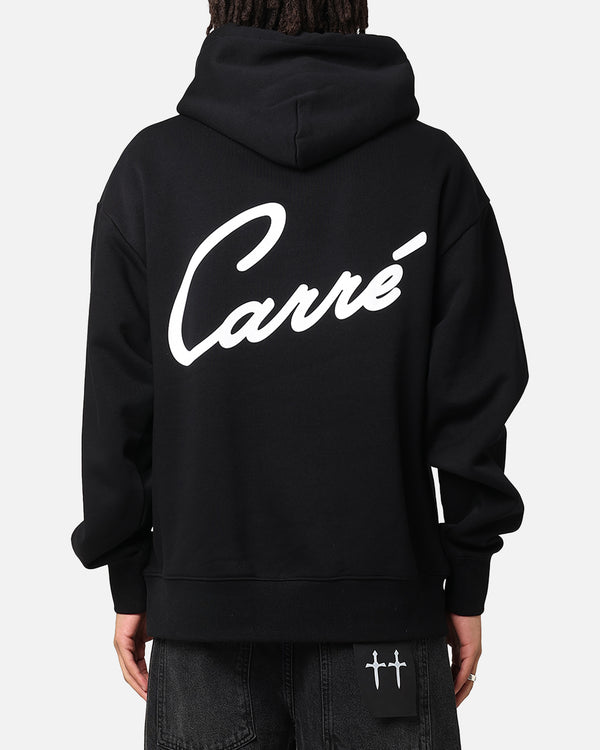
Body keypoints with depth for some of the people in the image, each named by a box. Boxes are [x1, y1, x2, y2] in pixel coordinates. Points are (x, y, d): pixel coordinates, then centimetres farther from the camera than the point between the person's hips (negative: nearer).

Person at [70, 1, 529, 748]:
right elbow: (477, 388, -2)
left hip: (201, 600, 1)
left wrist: (128, 576, 8)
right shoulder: (434, 166, -1)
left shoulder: (153, 164, -1)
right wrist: (468, 583, 6)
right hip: (385, 602, 0)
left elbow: (118, 392, -1)